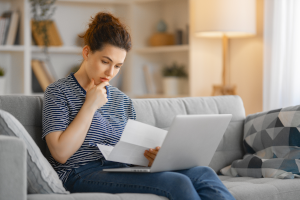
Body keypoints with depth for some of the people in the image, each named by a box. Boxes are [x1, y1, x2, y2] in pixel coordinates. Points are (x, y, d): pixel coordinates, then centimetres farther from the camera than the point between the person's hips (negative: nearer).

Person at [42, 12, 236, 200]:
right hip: (83, 176, -7)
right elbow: (61, 153, -11)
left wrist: (151, 156, -6)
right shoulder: (58, 92, 1)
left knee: (203, 174, -17)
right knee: (177, 183, -28)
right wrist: (90, 106, -8)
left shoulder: (122, 100, 20)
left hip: (121, 171, 7)